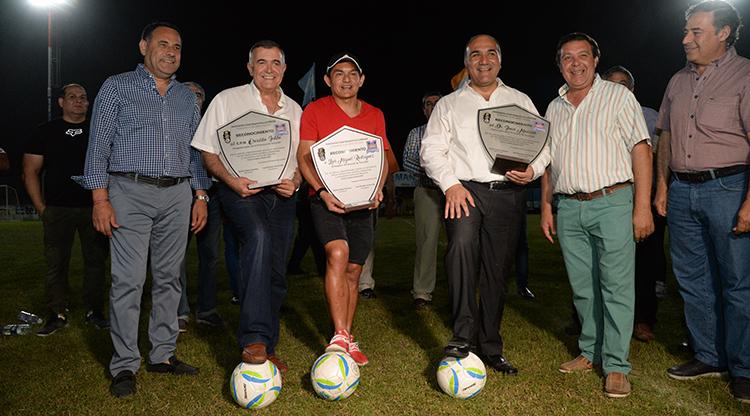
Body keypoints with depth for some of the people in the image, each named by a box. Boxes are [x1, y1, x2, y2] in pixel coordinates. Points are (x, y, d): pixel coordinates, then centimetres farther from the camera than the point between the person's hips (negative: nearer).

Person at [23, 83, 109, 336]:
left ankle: (95, 312, 14)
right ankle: (58, 314, 11)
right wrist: (41, 208, -2)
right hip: (57, 209, 0)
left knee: (96, 261, 3)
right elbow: (30, 172, 6)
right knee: (56, 263, 1)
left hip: (94, 208, 1)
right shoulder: (46, 132, 7)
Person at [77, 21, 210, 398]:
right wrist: (100, 198, -8)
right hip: (130, 191, -4)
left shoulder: (187, 98, 18)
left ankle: (162, 355, 16)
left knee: (168, 278, 6)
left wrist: (200, 196, 10)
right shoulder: (117, 87, 6)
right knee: (128, 279, -7)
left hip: (177, 194, 4)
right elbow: (99, 145, 0)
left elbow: (195, 151, 19)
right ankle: (124, 365, 2)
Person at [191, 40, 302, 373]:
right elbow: (208, 152, 1)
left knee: (276, 273, 5)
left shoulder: (294, 110, 15)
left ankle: (267, 349, 20)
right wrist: (231, 180, -16)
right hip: (240, 190, -5)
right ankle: (254, 340, -34)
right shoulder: (227, 100, 4)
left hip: (282, 195, 5)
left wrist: (295, 181, -3)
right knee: (258, 236, -35)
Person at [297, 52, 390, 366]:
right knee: (338, 254, -25)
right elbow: (304, 156, -3)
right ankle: (340, 337, -21)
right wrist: (322, 192, -17)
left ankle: (347, 339, 17)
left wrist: (378, 187, -6)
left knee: (353, 270, 6)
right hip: (327, 199, -4)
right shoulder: (315, 110, 2)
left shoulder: (375, 115, 13)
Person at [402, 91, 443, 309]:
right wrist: (428, 171, -12)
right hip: (428, 192, -1)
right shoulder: (416, 133, 15)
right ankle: (422, 292, -1)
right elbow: (407, 160, 4)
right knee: (426, 240, -6)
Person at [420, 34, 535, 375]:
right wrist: (451, 184, -11)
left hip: (508, 193, 2)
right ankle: (464, 336, -25)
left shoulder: (521, 102, 18)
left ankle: (490, 348, 18)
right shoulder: (448, 105, 14)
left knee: (497, 272, 5)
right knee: (461, 244, -31)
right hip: (464, 190, -2)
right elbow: (431, 150, 5)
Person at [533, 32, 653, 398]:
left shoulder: (618, 96, 2)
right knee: (582, 288, 10)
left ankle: (616, 366, 4)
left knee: (616, 286, -4)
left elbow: (640, 149, -4)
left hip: (612, 203, -4)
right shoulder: (554, 109, 16)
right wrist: (546, 207, 12)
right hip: (569, 208, 5)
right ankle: (591, 352, 24)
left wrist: (642, 207, -12)